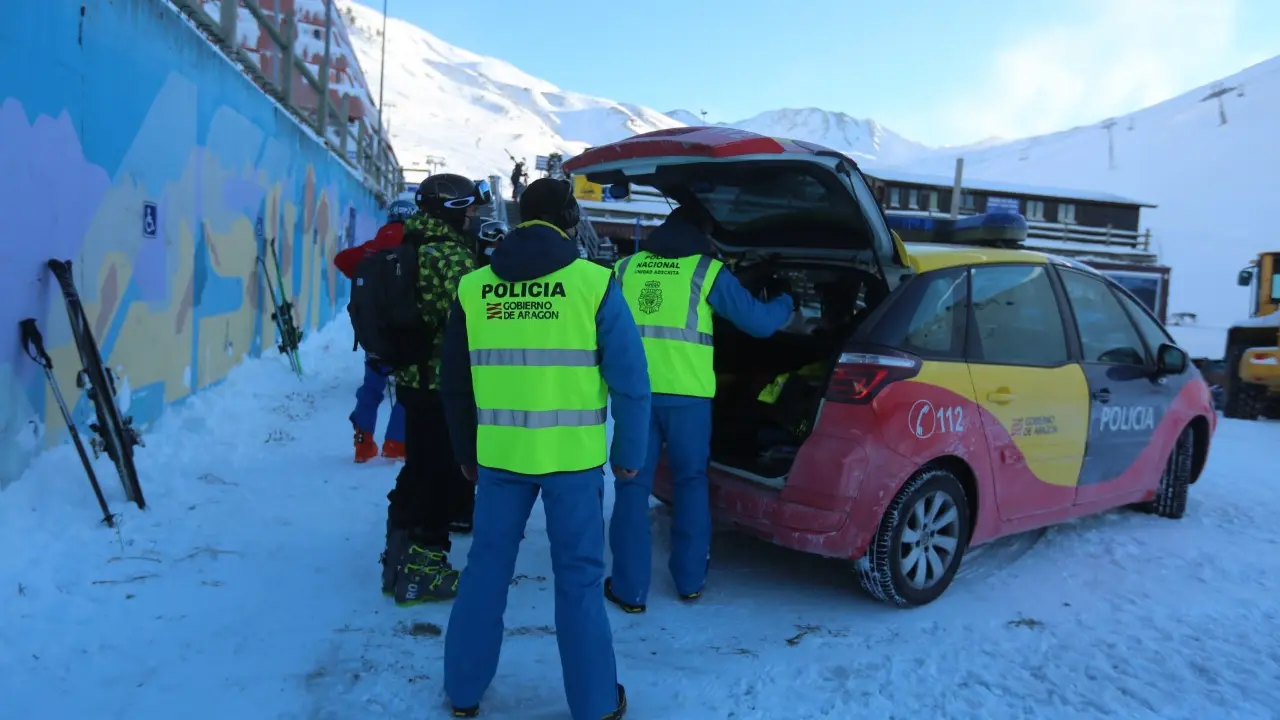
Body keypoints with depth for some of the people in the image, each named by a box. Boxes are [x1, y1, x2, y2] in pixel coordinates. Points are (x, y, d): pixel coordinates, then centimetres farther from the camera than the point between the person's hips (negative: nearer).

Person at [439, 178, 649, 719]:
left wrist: (466, 451, 22)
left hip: (498, 453, 3)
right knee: (578, 575, 10)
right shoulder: (594, 283, -7)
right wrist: (629, 452, 5)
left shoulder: (473, 287, 4)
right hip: (573, 454, -2)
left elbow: (454, 380, 11)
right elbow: (629, 378, -6)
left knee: (487, 566, 17)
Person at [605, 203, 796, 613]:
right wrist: (786, 305, 27)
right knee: (690, 483, 16)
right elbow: (757, 322, 7)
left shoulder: (625, 268, 13)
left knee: (632, 487, 9)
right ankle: (690, 580, 26)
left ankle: (629, 589, 13)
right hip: (686, 394, -1)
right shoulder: (707, 271, 3)